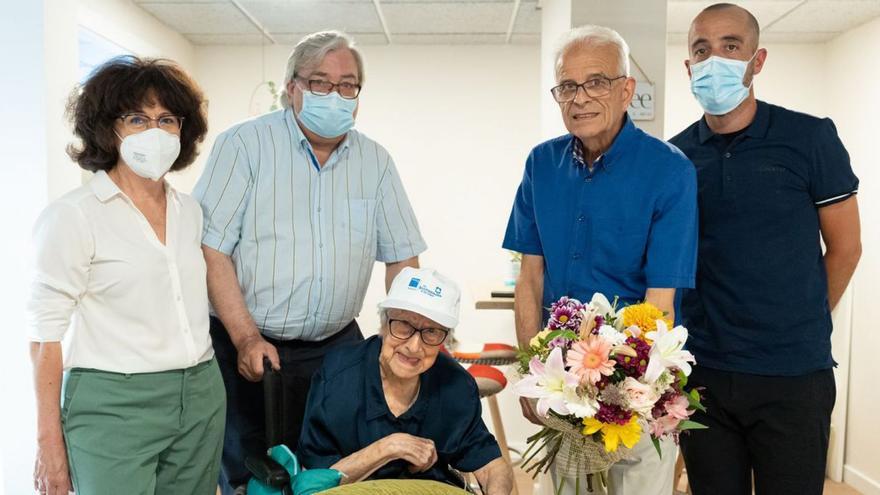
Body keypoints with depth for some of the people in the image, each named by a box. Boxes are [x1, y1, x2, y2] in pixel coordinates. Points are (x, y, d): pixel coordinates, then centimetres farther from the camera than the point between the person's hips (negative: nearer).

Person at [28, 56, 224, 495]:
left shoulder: (190, 211, 8)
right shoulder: (72, 216, -8)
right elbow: (46, 334, -8)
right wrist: (49, 442, -9)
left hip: (202, 398, 6)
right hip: (113, 405, -5)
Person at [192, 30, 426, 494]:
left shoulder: (375, 161, 5)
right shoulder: (244, 144, -5)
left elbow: (401, 256, 7)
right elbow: (211, 249, -10)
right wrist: (246, 338, -16)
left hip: (337, 346, 3)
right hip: (247, 347, -3)